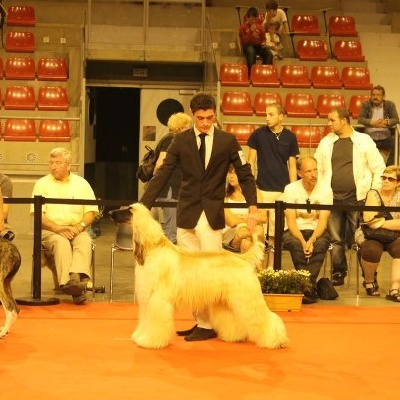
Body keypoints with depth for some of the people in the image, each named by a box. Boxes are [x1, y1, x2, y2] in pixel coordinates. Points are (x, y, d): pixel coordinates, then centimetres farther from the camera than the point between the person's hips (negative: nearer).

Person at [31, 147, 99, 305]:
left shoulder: (81, 183, 13)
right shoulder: (42, 184, 8)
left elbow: (91, 211, 7)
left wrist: (79, 227, -12)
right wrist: (57, 228, -16)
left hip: (76, 230, 2)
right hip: (50, 230, -1)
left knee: (85, 241, -33)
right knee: (61, 242, -35)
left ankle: (77, 278, -54)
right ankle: (69, 282, -51)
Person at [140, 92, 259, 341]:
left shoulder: (228, 141, 1)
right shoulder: (180, 140, 3)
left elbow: (245, 175, 3)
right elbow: (162, 175, 0)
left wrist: (253, 207, -8)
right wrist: (143, 206, -8)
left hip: (212, 215, -2)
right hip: (186, 215, 2)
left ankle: (208, 325, 3)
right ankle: (199, 321, 15)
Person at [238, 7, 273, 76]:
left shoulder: (260, 27, 13)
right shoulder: (243, 27, 2)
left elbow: (263, 38, 20)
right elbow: (243, 41, -7)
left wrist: (263, 43, -5)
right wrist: (251, 31, -16)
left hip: (258, 45, 3)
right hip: (248, 45, -3)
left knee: (269, 53, -27)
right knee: (251, 52, -41)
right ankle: (251, 72, -38)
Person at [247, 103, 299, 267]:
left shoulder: (290, 137, 3)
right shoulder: (258, 134, 1)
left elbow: (292, 166, 7)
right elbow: (251, 161, 5)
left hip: (282, 191, 1)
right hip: (262, 190, -1)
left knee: (276, 232, 5)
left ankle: (271, 268, 14)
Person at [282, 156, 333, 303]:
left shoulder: (326, 189, -4)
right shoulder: (291, 189, -5)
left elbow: (323, 220, -10)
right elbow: (290, 220, -10)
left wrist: (312, 240, -28)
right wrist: (303, 242, -26)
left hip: (317, 231, 1)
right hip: (295, 230, 0)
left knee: (320, 244, -34)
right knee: (295, 244, -34)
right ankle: (311, 287, -31)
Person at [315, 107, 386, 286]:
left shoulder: (364, 141, -1)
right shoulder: (325, 142, 8)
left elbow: (379, 168, 2)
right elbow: (318, 169, 13)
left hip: (357, 199, -3)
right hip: (332, 199, 3)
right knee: (336, 240, 7)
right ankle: (338, 273, 18)